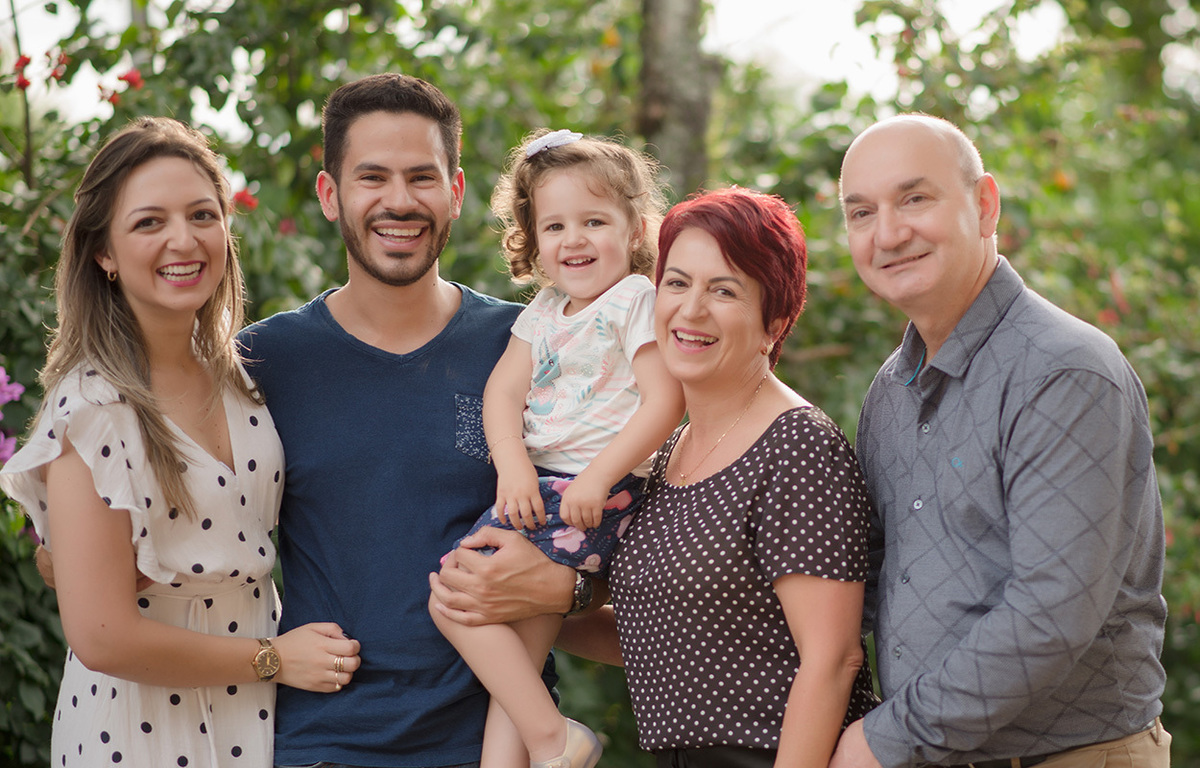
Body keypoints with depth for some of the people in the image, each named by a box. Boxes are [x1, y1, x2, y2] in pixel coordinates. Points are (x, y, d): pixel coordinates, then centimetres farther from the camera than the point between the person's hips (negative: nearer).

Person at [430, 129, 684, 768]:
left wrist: (596, 480, -21)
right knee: (520, 647, 2)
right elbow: (503, 390, 9)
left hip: (599, 494, -7)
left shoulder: (636, 300, -4)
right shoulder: (544, 309, 18)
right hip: (538, 490, 7)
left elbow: (664, 401, -14)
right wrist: (513, 468, -10)